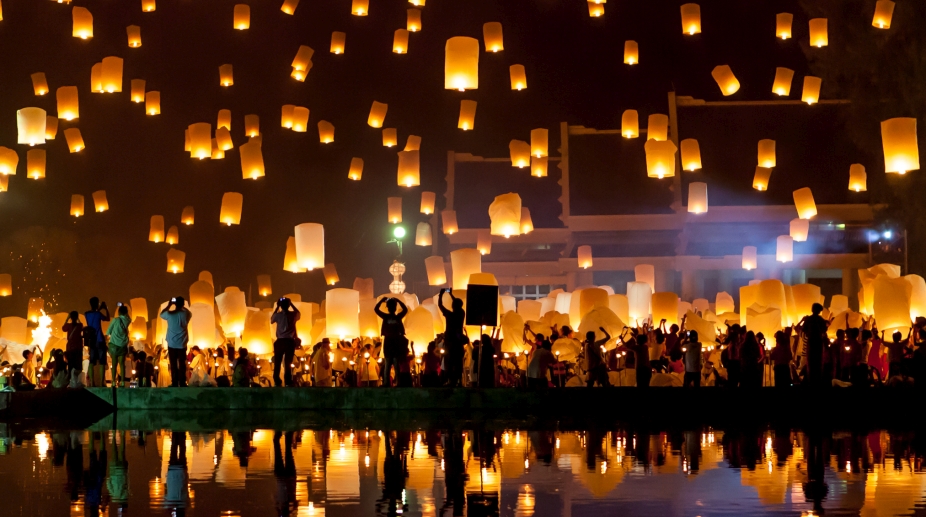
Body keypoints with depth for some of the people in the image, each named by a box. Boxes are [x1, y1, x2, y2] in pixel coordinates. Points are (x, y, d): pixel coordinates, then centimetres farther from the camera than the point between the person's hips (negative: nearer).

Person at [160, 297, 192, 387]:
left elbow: (161, 314, 13)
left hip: (172, 343, -1)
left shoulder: (169, 314, -10)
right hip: (182, 343, 1)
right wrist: (182, 307, 19)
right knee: (182, 364, 6)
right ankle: (182, 383, 6)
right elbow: (190, 313, 20)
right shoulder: (185, 314, -6)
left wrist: (169, 305, 16)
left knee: (173, 364, 4)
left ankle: (174, 383, 4)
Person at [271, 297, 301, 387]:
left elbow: (271, 320, 21)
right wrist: (292, 304, 24)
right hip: (290, 341, 0)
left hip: (280, 341, 0)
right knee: (288, 364, 1)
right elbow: (299, 313, 24)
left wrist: (277, 308, 21)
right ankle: (288, 383, -2)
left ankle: (277, 383, 4)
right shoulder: (293, 314, -1)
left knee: (277, 363, 6)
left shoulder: (278, 315, -3)